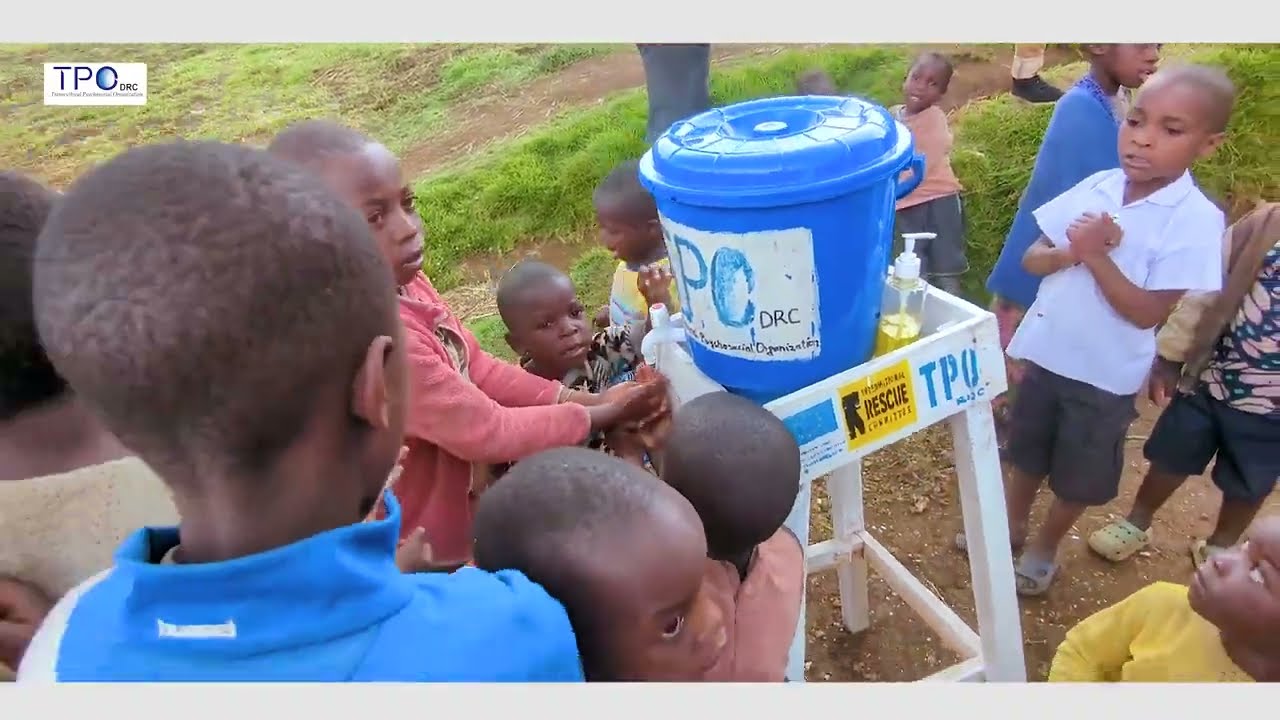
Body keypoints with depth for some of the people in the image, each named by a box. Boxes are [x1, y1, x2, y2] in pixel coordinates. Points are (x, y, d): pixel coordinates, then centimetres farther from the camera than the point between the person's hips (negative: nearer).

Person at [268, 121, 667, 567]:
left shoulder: (403, 282, -8)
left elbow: (480, 369, -1)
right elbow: (489, 432, -26)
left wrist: (585, 398, -9)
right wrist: (603, 415, -16)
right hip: (423, 552, -7)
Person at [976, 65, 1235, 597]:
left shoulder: (1196, 220, -17)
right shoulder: (1095, 187, -5)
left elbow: (1146, 313, -20)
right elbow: (1032, 258, 0)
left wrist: (1096, 256, -23)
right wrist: (1071, 253, -20)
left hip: (1105, 374, -3)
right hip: (1046, 353, 4)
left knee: (1078, 476, 16)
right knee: (1027, 451, 23)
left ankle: (1044, 549, 40)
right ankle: (1011, 523, 46)